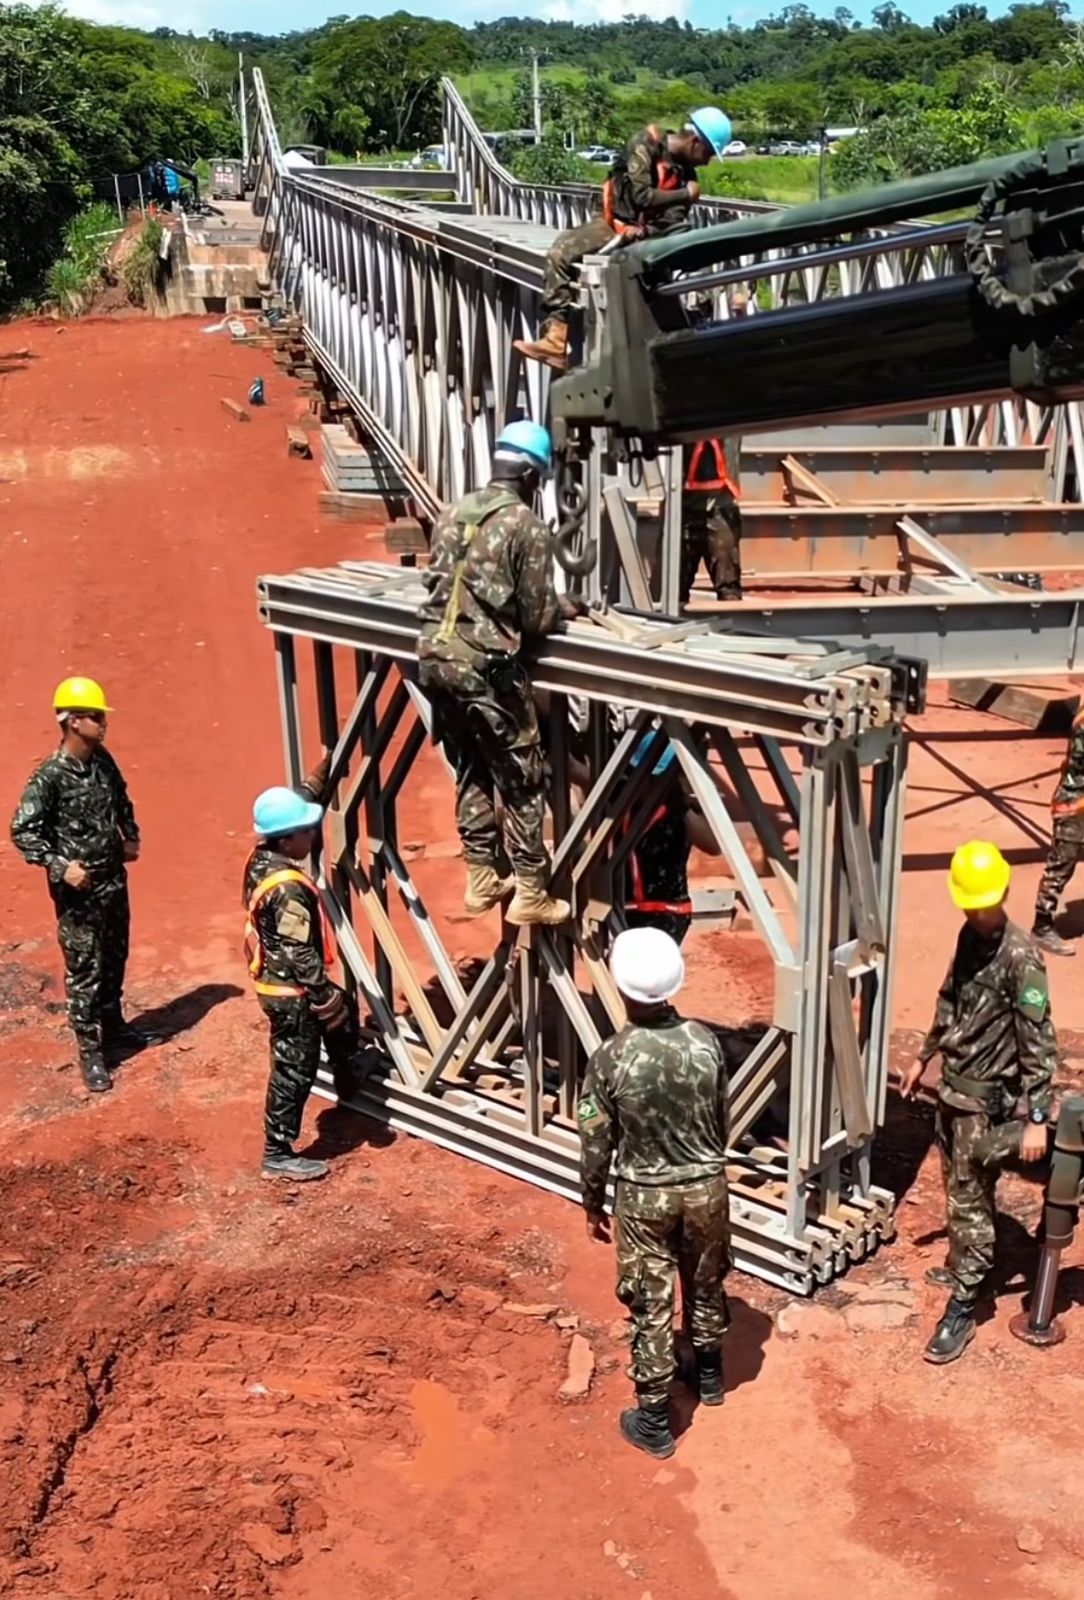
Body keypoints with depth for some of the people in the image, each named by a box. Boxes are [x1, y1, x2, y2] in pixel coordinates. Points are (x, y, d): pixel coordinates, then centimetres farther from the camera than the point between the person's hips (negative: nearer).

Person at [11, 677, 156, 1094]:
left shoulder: (103, 761, 1)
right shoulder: (49, 777, -19)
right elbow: (22, 831, -18)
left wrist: (131, 838, 11)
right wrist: (59, 866, -25)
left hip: (114, 880, 7)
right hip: (78, 890, -7)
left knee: (115, 960, 19)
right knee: (84, 970, 1)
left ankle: (114, 1027, 37)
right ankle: (91, 1052, 10)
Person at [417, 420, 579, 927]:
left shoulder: (453, 515, 13)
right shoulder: (526, 525, -6)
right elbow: (537, 619, -7)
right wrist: (562, 608, 16)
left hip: (434, 653, 7)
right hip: (483, 663, -7)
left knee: (471, 771, 19)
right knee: (521, 779, 5)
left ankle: (482, 879, 26)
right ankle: (530, 893, 11)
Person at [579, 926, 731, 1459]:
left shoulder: (610, 1059, -22)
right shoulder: (704, 1042, -12)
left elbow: (596, 1144, -12)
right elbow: (723, 1120, 2)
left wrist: (593, 1205, 3)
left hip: (644, 1195, -3)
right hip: (706, 1185, 3)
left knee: (651, 1304, 9)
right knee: (705, 1285, 25)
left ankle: (654, 1421, 20)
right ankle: (709, 1374, 47)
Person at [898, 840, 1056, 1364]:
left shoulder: (1020, 956, -21)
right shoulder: (969, 936, 3)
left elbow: (1038, 1041, -21)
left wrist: (1037, 1117, -22)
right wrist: (923, 1056, 23)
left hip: (987, 1098, -7)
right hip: (953, 1085, 7)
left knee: (969, 1201, -2)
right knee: (956, 1189, 20)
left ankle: (962, 1309, 6)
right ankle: (961, 1265, 39)